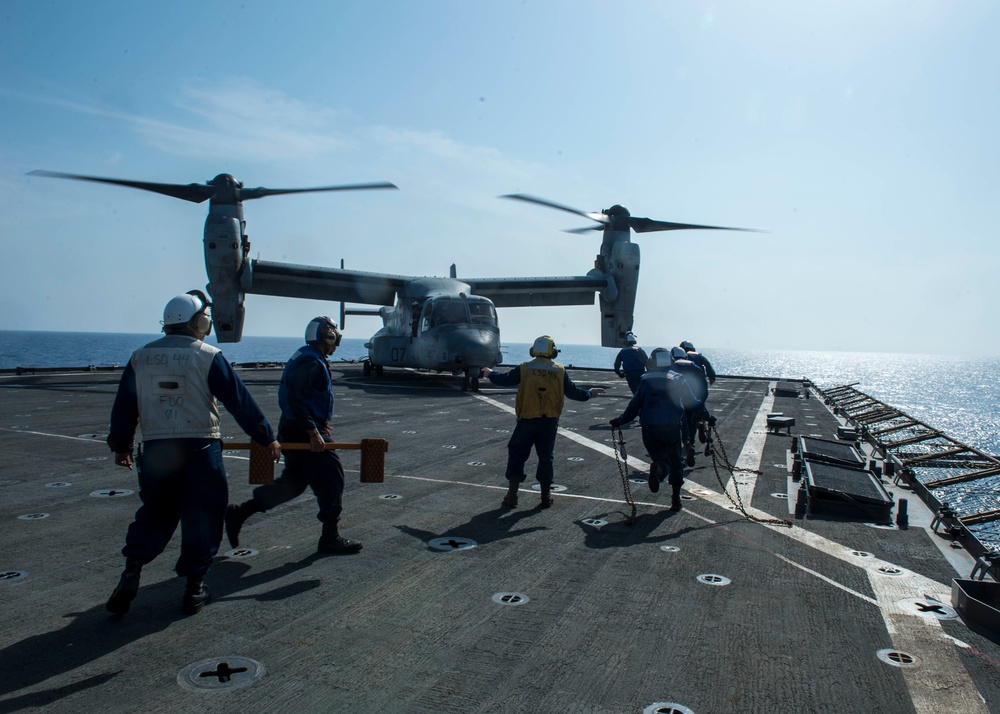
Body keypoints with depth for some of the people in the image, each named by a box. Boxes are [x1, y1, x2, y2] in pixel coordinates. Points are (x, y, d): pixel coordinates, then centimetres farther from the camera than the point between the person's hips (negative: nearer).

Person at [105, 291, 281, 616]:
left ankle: (131, 573, 9)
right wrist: (267, 438, 4)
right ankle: (194, 588, 14)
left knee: (154, 513, 20)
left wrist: (121, 445, 27)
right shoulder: (208, 357, -6)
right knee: (201, 517, 8)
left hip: (155, 450, 4)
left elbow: (124, 407, 13)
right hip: (199, 450, -4)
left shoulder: (140, 357, 7)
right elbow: (240, 402, -5)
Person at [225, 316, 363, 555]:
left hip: (292, 431, 11)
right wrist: (314, 433, -26)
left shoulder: (305, 358, 17)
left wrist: (320, 423, 22)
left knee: (293, 482, 17)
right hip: (304, 433, -11)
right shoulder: (312, 361, -17)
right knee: (331, 480, -1)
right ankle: (331, 538, 8)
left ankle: (239, 513, 19)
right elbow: (296, 399, -26)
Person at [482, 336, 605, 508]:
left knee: (517, 453, 11)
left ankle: (512, 493, 8)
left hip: (527, 421, -2)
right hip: (550, 422, 2)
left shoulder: (524, 369, -6)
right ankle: (546, 495, 18)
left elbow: (504, 379, 3)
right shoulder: (560, 371, -1)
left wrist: (490, 373, 24)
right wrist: (589, 393, 27)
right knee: (546, 456, 13)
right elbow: (573, 392, 8)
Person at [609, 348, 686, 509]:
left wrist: (621, 420, 13)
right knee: (675, 461, 15)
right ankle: (676, 499, 12)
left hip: (649, 428, 0)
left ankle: (658, 468, -27)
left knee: (660, 456, 10)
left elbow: (635, 404, 4)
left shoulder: (646, 379, 6)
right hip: (672, 427, 0)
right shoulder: (678, 378, 5)